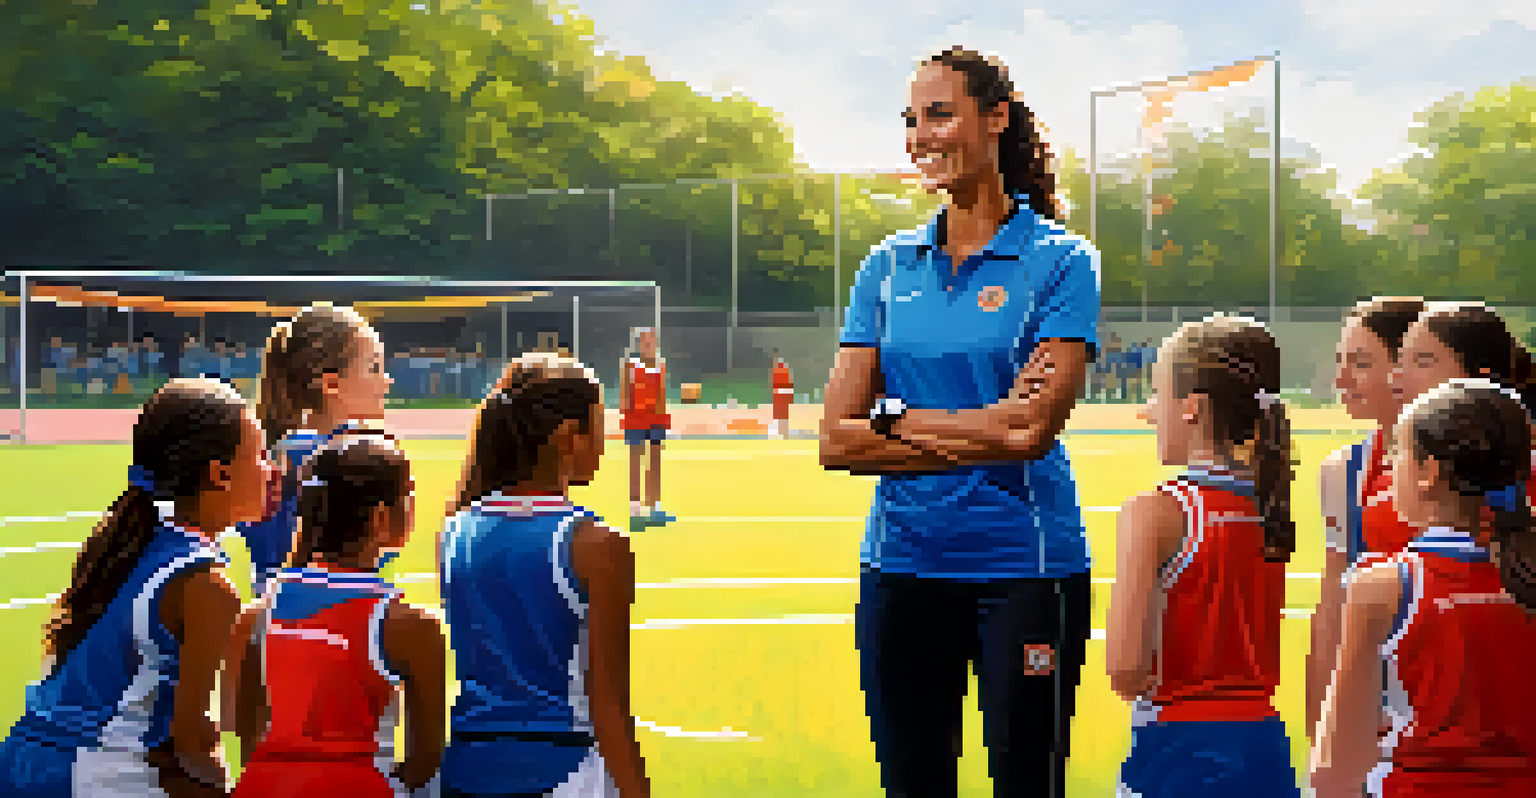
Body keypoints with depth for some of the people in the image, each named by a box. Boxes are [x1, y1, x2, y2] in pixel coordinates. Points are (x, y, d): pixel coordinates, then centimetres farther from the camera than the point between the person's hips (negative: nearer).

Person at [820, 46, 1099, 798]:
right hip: (902, 563, 4)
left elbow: (1031, 430, -16)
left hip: (1022, 566, -4)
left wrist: (896, 417, -7)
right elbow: (837, 442, 0)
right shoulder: (888, 266, 8)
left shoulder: (1060, 260, -4)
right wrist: (982, 432, -10)